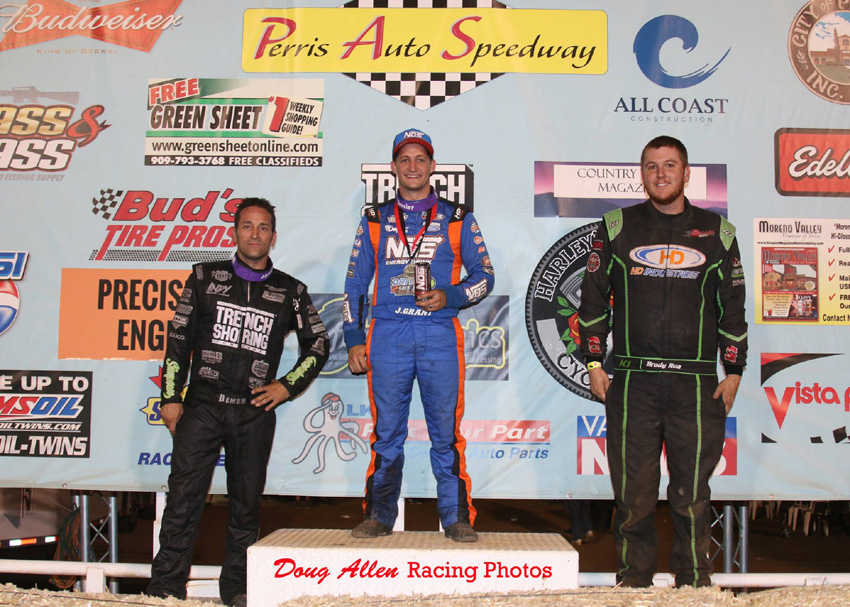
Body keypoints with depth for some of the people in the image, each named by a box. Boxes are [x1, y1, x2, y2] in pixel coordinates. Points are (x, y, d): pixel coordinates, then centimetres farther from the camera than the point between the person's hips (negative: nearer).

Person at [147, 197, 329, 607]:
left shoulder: (290, 291, 8)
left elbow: (318, 343, 17)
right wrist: (170, 397, 3)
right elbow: (178, 338, 8)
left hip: (255, 415, 1)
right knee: (183, 498, -5)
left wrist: (288, 385, 5)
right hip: (202, 407, -1)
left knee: (246, 504, 6)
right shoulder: (205, 277, 8)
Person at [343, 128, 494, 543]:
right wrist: (354, 340, 8)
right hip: (388, 334, 1)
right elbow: (355, 283, 15)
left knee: (446, 432, -1)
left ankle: (456, 518, 7)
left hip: (440, 334, -1)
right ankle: (379, 516, 13)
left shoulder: (457, 219, 11)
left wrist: (449, 297, -8)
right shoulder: (374, 220, 14)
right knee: (386, 432, 4)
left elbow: (483, 276, 11)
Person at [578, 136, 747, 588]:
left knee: (692, 492, 4)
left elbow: (733, 307, 12)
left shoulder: (717, 232, 10)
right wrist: (594, 363, 2)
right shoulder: (617, 227, 8)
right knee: (632, 489, 4)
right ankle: (633, 584, 16)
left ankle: (695, 585, 16)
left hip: (696, 383, 0)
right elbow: (593, 297, 8)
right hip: (631, 380, 0)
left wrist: (733, 372, 7)